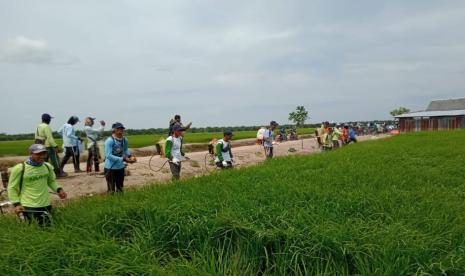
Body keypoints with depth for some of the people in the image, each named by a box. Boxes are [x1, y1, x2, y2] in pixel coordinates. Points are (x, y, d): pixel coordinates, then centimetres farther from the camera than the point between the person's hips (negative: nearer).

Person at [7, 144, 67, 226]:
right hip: (28, 206, -5)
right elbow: (12, 188, -4)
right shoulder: (19, 168, -11)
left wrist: (58, 189, -2)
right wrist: (16, 204, -11)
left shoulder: (48, 167, 1)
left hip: (46, 204, 5)